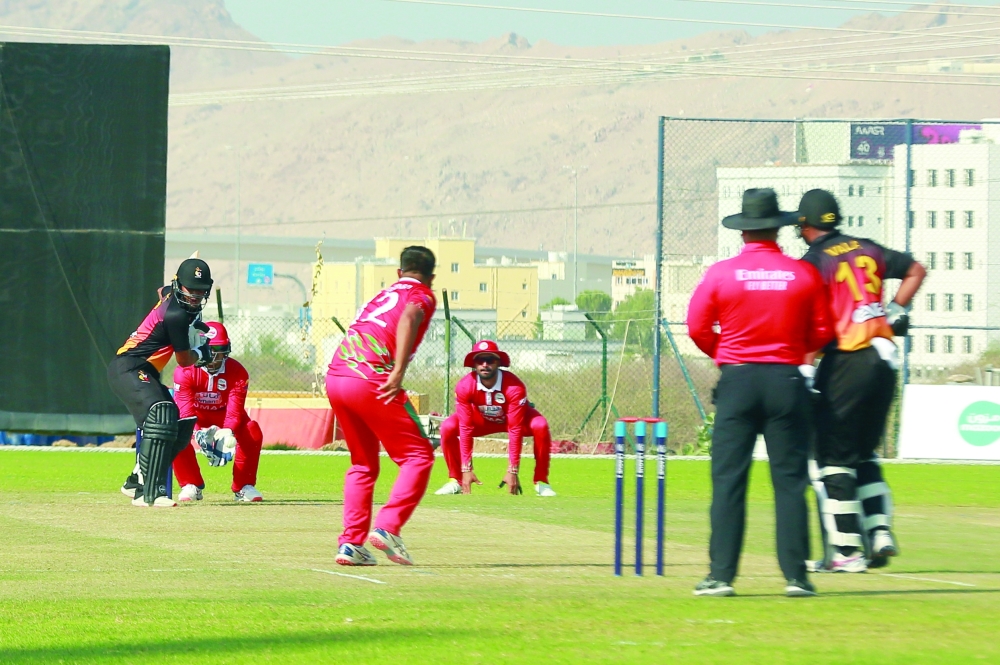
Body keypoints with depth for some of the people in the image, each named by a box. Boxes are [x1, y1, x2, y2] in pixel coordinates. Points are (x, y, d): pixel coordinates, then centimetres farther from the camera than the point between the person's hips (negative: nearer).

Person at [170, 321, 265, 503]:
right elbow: (185, 409, -34)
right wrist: (198, 433, -54)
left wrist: (227, 432, -54)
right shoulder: (185, 371, -25)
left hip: (224, 417, 1)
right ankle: (191, 485, -15)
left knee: (252, 432, -29)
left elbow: (235, 409, -32)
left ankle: (243, 486, -14)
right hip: (197, 417, -1)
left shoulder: (237, 372, -22)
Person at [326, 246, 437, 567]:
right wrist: (398, 372, -23)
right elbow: (408, 317, -14)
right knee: (419, 455, 3)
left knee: (363, 463, 20)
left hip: (335, 379, 7)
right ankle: (387, 528, -14)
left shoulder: (383, 294, 29)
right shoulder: (422, 296, 8)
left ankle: (351, 543, 10)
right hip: (370, 380, -7)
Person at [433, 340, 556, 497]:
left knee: (540, 426, -33)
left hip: (513, 417, -2)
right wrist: (466, 469, -32)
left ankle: (541, 481, -18)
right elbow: (465, 429, -28)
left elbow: (515, 430, -34)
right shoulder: (464, 387, -30)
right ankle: (455, 481, -6)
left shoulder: (514, 387, -35)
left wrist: (513, 471, -36)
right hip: (481, 419, 2)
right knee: (448, 428, -24)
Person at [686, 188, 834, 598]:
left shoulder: (721, 273, -3)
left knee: (728, 479, 1)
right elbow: (822, 333, 4)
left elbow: (698, 327, -1)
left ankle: (721, 575, -4)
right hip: (787, 380, 1)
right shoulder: (804, 275, 0)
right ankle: (795, 575, 1)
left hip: (737, 380, -1)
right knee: (790, 480, 4)